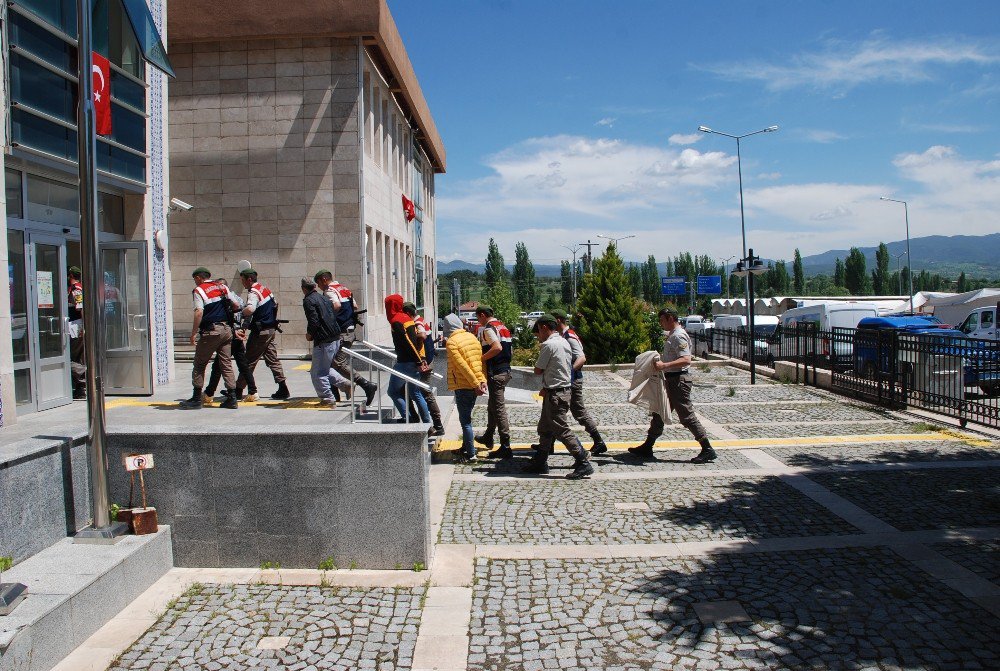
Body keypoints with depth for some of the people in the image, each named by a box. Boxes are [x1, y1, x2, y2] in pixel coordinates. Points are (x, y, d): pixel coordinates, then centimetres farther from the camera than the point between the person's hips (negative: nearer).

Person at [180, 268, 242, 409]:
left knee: (199, 364, 7)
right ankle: (232, 398, 3)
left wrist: (193, 333, -13)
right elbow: (236, 306, 11)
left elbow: (199, 313, -17)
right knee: (226, 364, 8)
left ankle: (197, 399, 8)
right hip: (227, 329, 5)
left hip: (211, 331, -5)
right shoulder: (222, 287, 12)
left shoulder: (199, 290, -5)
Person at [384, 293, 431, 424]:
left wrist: (418, 361, -17)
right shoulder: (407, 318, 14)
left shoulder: (396, 321, -13)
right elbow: (418, 339, 13)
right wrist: (422, 358, 10)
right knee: (416, 393, 14)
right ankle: (427, 424, 14)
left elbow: (408, 342, -19)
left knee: (393, 391, 1)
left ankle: (408, 418, -6)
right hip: (414, 362, 9)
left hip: (405, 363, -9)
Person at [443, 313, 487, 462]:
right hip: (474, 386, 8)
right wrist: (482, 381, 1)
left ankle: (470, 454, 3)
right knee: (466, 418, 21)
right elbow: (481, 359, 5)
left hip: (462, 387, -8)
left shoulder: (451, 342, -12)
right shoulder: (471, 336, 10)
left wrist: (475, 384, -16)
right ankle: (466, 447, 32)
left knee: (465, 421, 0)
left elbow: (463, 366, -19)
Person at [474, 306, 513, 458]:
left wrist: (481, 358, -21)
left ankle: (505, 447, -6)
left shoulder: (488, 328, -14)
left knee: (498, 408, -7)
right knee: (492, 405, 23)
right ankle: (488, 437, 38)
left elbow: (497, 347, -30)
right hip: (505, 370, 10)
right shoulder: (503, 327, 16)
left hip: (495, 373, -10)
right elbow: (511, 352, 18)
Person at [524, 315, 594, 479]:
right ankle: (540, 462, 25)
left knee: (561, 431, -6)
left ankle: (584, 463, -4)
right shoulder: (564, 342, 12)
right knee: (544, 429, 17)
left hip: (555, 394, -10)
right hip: (563, 390, 10)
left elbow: (538, 370, -11)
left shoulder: (549, 345, -17)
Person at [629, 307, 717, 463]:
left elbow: (686, 360, -28)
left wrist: (665, 365, -32)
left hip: (678, 379, -11)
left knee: (686, 416, -6)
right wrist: (660, 359, 14)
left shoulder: (678, 336, -17)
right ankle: (647, 448, 21)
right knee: (659, 413, 14)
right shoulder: (672, 335, 14)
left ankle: (708, 450, 1)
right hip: (671, 380, 11)